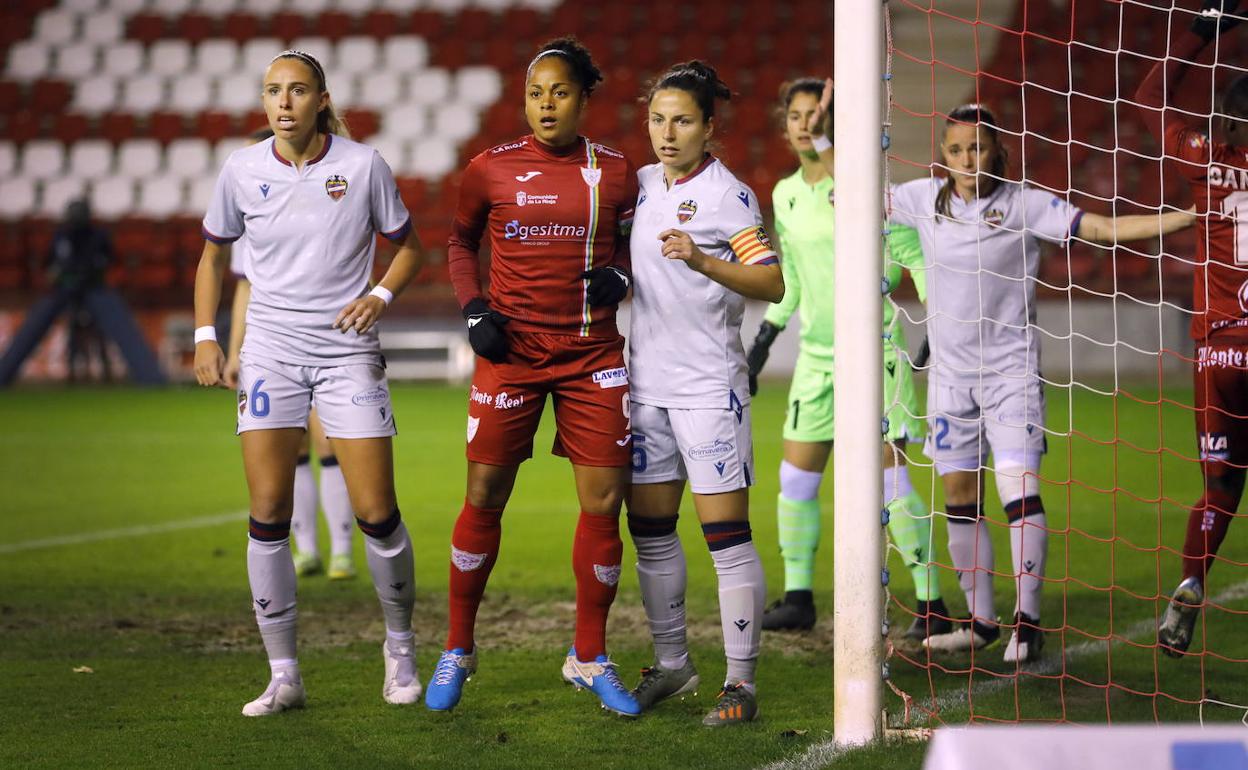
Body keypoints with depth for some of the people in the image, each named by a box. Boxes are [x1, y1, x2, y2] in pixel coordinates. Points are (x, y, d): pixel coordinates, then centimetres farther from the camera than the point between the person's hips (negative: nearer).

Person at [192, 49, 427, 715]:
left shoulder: (362, 165, -4)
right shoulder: (242, 171, 1)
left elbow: (408, 247, 7)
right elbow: (214, 253, 15)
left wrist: (380, 295, -12)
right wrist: (205, 336, 5)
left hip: (348, 351, -2)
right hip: (270, 352, 2)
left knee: (376, 513, -5)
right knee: (268, 514, -5)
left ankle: (400, 648, 19)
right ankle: (283, 676, 3)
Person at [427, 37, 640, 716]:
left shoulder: (614, 173, 4)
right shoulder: (491, 170, 1)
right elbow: (460, 240, 14)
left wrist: (619, 276, -7)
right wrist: (473, 309, 0)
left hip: (593, 353, 1)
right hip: (511, 349, -1)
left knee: (604, 502, -2)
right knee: (484, 499, 1)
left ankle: (589, 657, 12)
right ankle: (457, 650, 16)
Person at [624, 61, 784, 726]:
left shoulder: (727, 195, -9)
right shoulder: (641, 185, 10)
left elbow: (771, 283, -19)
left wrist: (700, 260, -31)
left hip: (708, 386, -7)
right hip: (646, 383, 7)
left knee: (727, 535, -7)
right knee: (650, 530, 11)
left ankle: (741, 682, -4)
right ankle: (671, 664, 24)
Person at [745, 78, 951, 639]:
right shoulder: (785, 195, 9)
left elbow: (915, 258, -8)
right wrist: (763, 341, 19)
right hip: (816, 352, 6)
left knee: (891, 482, -10)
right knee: (796, 477, 6)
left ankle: (931, 605, -4)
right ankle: (798, 598, 18)